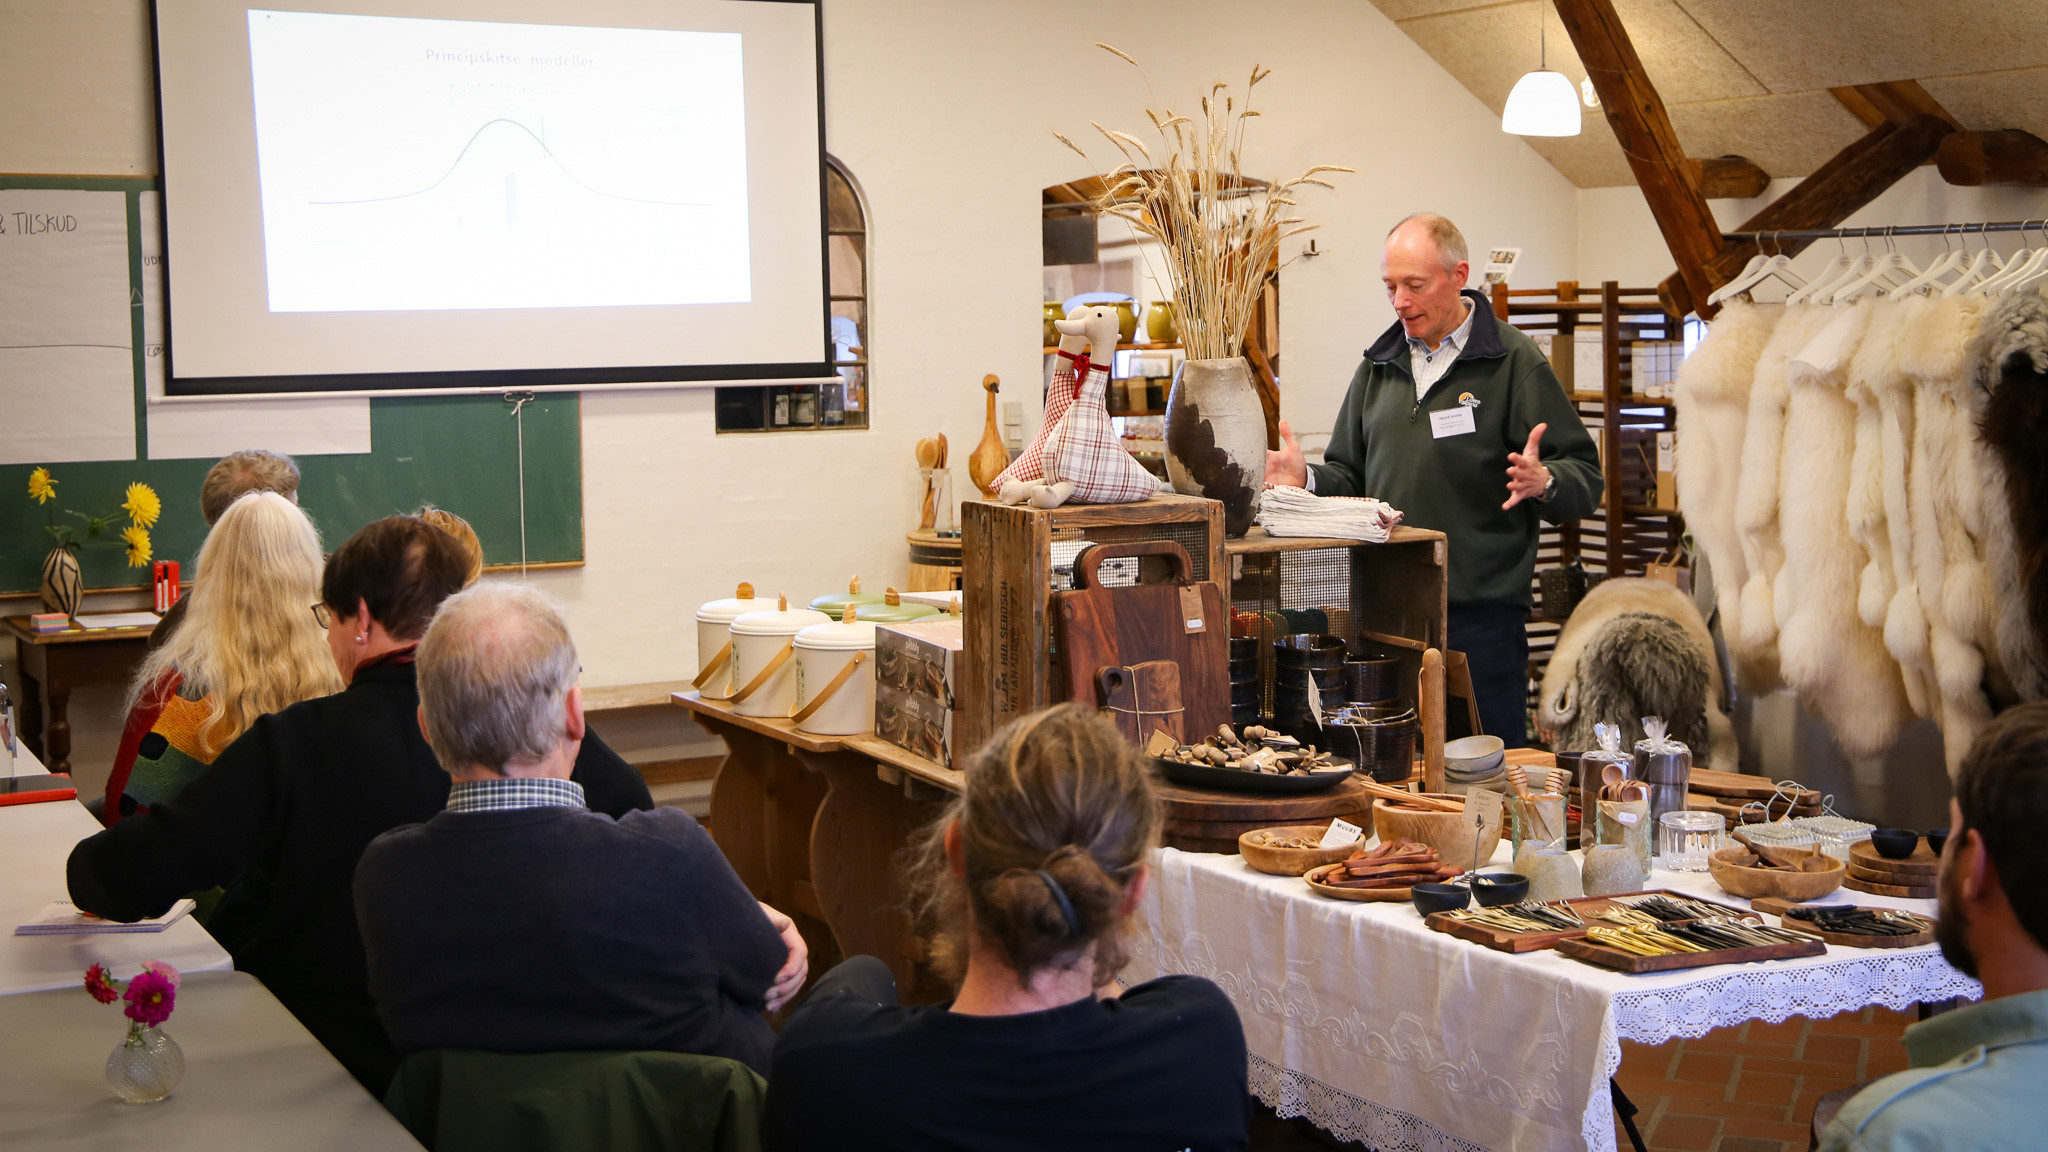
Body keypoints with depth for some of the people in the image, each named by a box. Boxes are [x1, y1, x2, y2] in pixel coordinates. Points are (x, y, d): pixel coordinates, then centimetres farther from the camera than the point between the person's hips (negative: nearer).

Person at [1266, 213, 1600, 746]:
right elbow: (1352, 477, 21)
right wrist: (1308, 480, 1)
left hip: (1481, 610, -5)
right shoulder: (1379, 365, 16)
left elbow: (1585, 477, -5)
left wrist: (1543, 482, -26)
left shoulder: (1514, 362, -1)